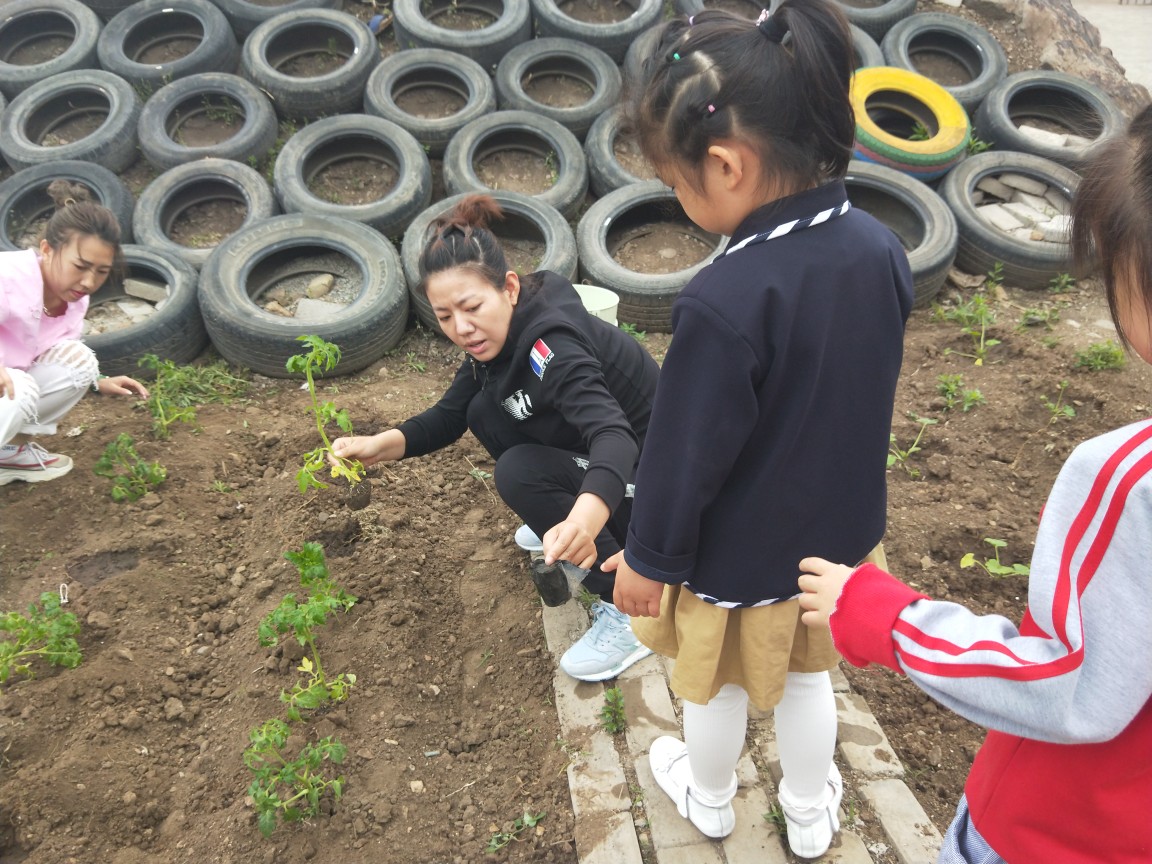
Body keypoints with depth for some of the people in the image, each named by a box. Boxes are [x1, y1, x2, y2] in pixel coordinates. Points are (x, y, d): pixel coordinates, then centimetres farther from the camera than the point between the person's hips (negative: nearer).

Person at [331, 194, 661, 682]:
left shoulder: (552, 346, -31)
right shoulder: (503, 333, -6)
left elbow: (614, 436, -47)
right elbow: (448, 417, 1)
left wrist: (584, 519, -66)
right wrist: (380, 445, -18)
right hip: (590, 458, 8)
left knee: (519, 472, -26)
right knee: (486, 411, -3)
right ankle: (560, 535, 13)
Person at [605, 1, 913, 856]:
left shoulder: (724, 304, -35)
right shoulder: (880, 247, -13)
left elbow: (686, 453, -24)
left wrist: (649, 558, -7)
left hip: (734, 563, -5)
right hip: (841, 537, 6)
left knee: (716, 685, 23)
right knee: (808, 676, 28)